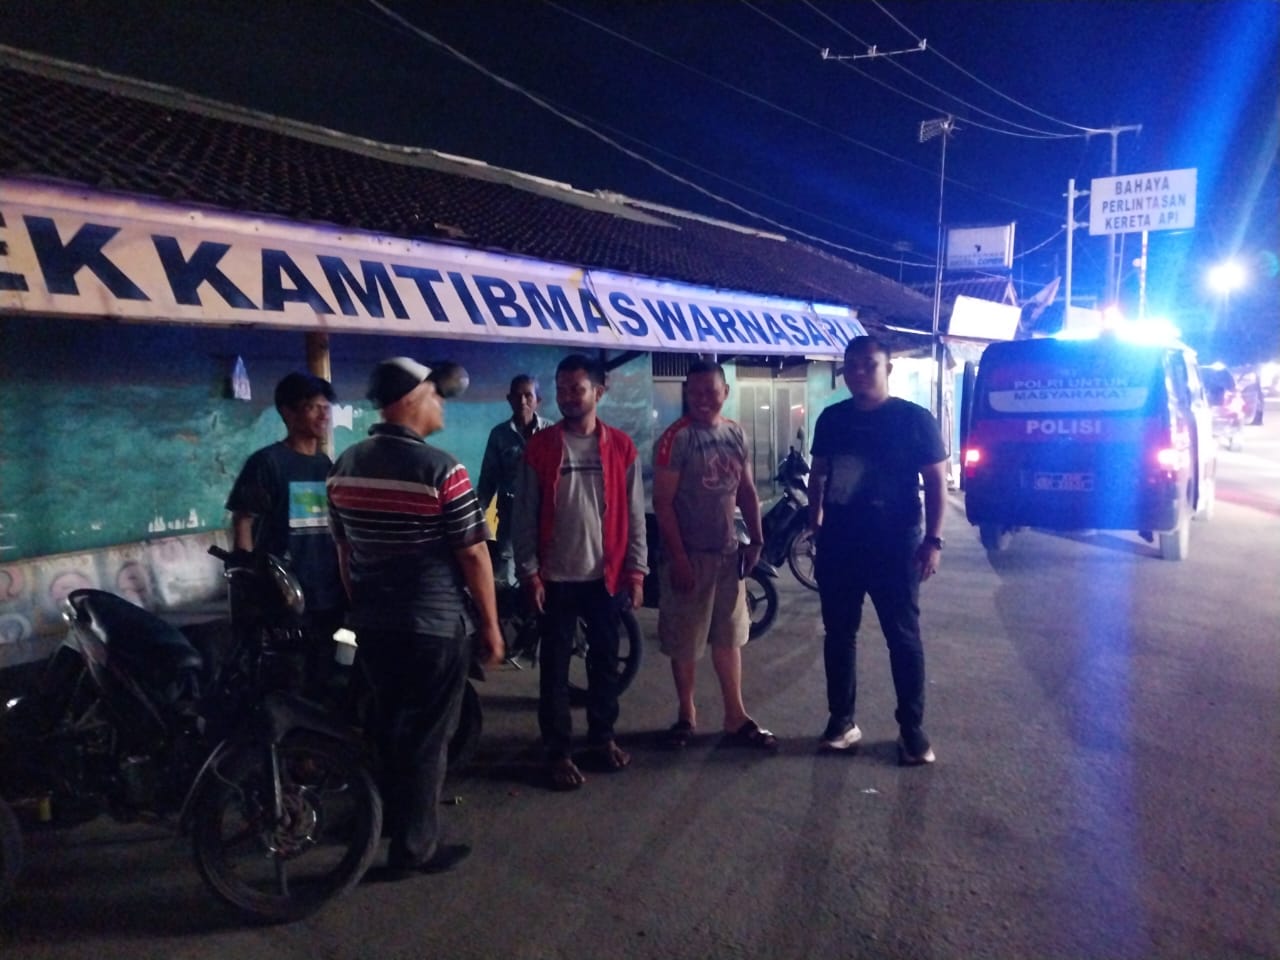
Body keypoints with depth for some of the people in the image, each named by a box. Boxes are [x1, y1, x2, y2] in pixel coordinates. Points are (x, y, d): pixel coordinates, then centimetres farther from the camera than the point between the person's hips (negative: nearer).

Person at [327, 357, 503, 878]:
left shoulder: (344, 466, 2)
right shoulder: (440, 469, -18)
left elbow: (344, 550, 10)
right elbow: (473, 554, -15)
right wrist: (490, 623, -5)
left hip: (371, 624, 7)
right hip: (435, 625, -7)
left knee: (389, 723, 24)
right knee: (425, 736, 7)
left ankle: (392, 814, 42)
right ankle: (414, 847, 18)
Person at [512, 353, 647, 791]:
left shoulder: (620, 447, 1)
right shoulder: (540, 447, -2)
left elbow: (634, 514, 3)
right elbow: (525, 516, -2)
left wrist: (636, 570, -1)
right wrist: (529, 572, -7)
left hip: (606, 574, 2)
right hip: (556, 577, -1)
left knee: (605, 660, 13)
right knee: (555, 667, 6)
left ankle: (602, 736, 31)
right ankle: (558, 751, 18)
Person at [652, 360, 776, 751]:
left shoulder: (735, 434, 5)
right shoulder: (676, 438, -13)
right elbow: (662, 502, -16)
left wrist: (756, 540, 7)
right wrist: (678, 557, -18)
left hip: (727, 552, 6)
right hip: (689, 554, -6)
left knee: (729, 637, 14)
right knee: (684, 642, 7)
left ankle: (736, 718, 26)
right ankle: (687, 715, 25)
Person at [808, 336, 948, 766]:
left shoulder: (915, 419, -6)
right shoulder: (832, 418, 7)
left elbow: (936, 481, -6)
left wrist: (933, 540, -12)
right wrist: (815, 524, 11)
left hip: (894, 546, -4)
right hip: (838, 544, 4)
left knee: (903, 638, 4)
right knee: (838, 634, 11)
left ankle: (912, 729, 16)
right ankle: (841, 719, 23)